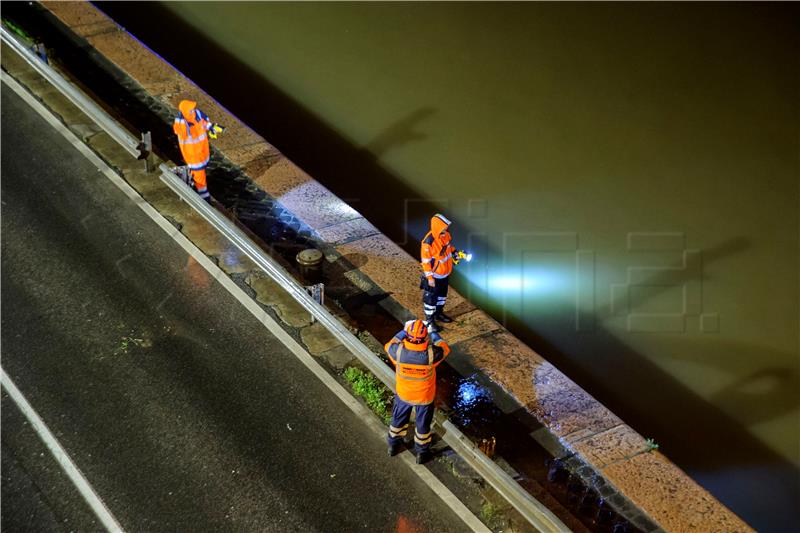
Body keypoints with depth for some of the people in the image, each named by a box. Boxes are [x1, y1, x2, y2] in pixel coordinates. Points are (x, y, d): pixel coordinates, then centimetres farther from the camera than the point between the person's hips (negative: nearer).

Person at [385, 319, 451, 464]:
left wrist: (403, 331, 4)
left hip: (403, 394, 2)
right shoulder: (430, 354, -35)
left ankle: (393, 446, 52)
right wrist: (434, 334, 5)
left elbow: (389, 345, -6)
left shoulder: (398, 351, -32)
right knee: (423, 424, 23)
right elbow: (445, 349, -10)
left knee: (398, 419, 29)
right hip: (424, 397, -1)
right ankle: (422, 453, 44)